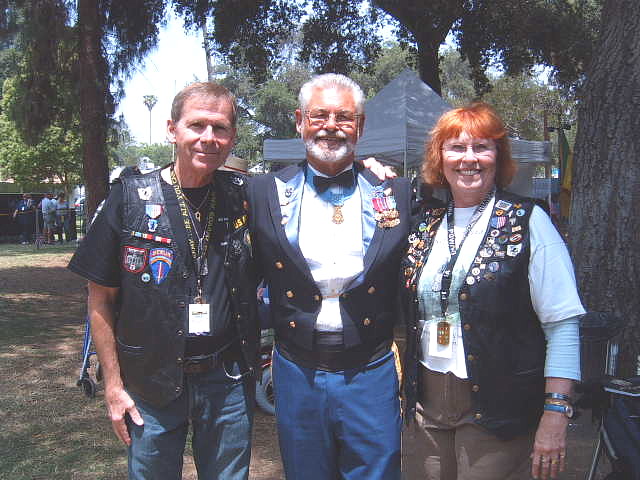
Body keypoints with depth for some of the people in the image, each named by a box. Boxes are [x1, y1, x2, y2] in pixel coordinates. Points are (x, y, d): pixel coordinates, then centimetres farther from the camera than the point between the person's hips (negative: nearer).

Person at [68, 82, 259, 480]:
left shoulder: (244, 196, -2)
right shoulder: (130, 198, -6)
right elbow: (101, 300, -2)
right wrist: (113, 384, -4)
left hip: (228, 381, 2)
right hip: (151, 383, -1)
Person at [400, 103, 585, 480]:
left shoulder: (528, 222, -7)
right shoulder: (425, 225, 7)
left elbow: (562, 325, -11)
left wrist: (556, 416, -15)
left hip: (499, 409, -4)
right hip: (427, 405, 4)